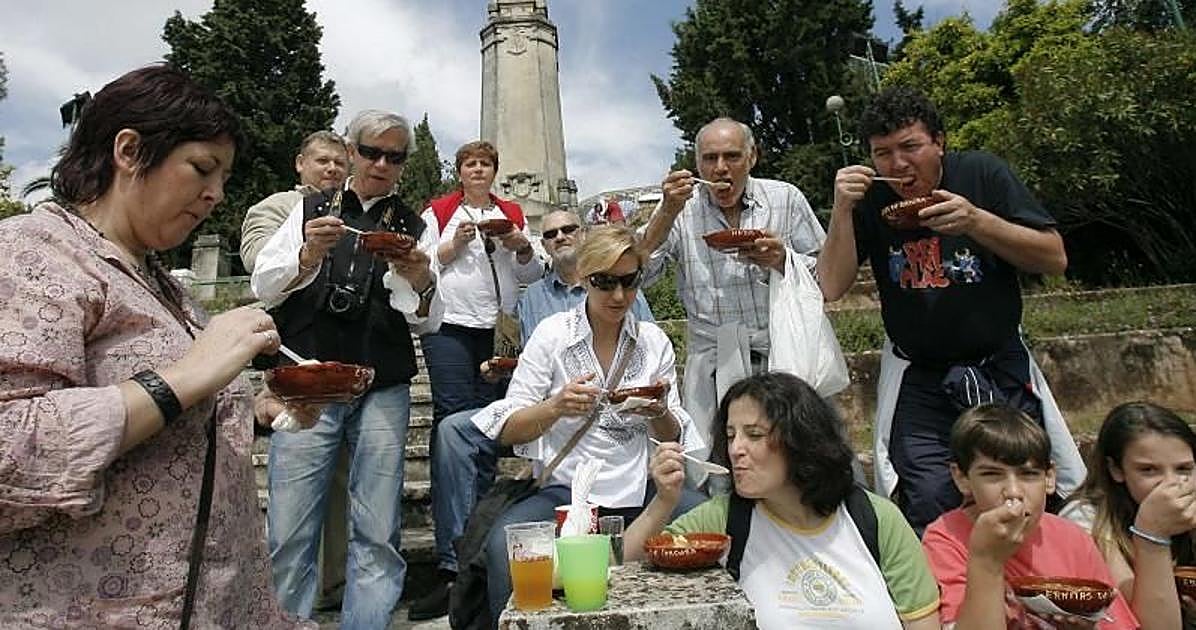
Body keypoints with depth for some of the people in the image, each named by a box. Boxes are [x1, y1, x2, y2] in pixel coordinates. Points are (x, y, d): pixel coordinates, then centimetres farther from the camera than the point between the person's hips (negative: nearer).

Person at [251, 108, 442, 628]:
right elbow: (263, 286, 5)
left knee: (378, 533, 0)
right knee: (290, 531, -2)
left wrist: (421, 282, -16)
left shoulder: (414, 228, 13)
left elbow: (428, 320, 7)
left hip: (383, 390, 1)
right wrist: (309, 255, -14)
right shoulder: (310, 209, 12)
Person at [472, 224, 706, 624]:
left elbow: (672, 438, 8)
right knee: (503, 543, -32)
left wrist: (660, 414, -15)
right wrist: (555, 407, -25)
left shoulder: (654, 341, 6)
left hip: (639, 490, 3)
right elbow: (507, 431, -5)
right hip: (566, 489, -2)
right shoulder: (553, 334, -2)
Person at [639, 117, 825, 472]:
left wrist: (782, 259, -13)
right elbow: (640, 275, -6)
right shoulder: (681, 208, 3)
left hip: (781, 353, 1)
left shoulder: (785, 199, 5)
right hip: (711, 361, 0)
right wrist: (668, 212, -15)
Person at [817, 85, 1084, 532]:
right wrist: (842, 210, -22)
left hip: (1002, 369, 1)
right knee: (929, 505, -12)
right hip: (919, 381, -1)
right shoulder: (869, 199, -5)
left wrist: (977, 221, -23)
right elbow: (832, 289, -10)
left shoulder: (982, 173, -6)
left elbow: (1055, 259, -7)